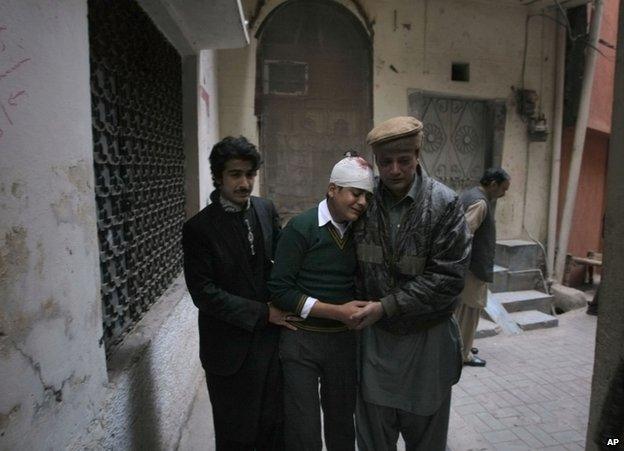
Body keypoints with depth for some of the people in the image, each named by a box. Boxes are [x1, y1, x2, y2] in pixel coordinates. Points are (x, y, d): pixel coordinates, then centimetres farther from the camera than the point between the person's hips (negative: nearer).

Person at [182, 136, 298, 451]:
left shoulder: (266, 210, 0)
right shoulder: (198, 228, -13)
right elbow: (204, 294, -15)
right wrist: (263, 312, -16)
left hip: (271, 340, 4)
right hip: (231, 349, -4)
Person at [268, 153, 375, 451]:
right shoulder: (301, 228, -14)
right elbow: (280, 290, -16)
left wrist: (362, 308, -5)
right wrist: (337, 311, -19)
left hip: (345, 338, 5)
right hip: (302, 339, -4)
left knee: (342, 423, 20)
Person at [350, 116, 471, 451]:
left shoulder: (444, 204, -14)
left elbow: (448, 277, -17)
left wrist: (387, 306, -19)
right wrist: (362, 308, -5)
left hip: (427, 337, -2)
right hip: (375, 334, 2)